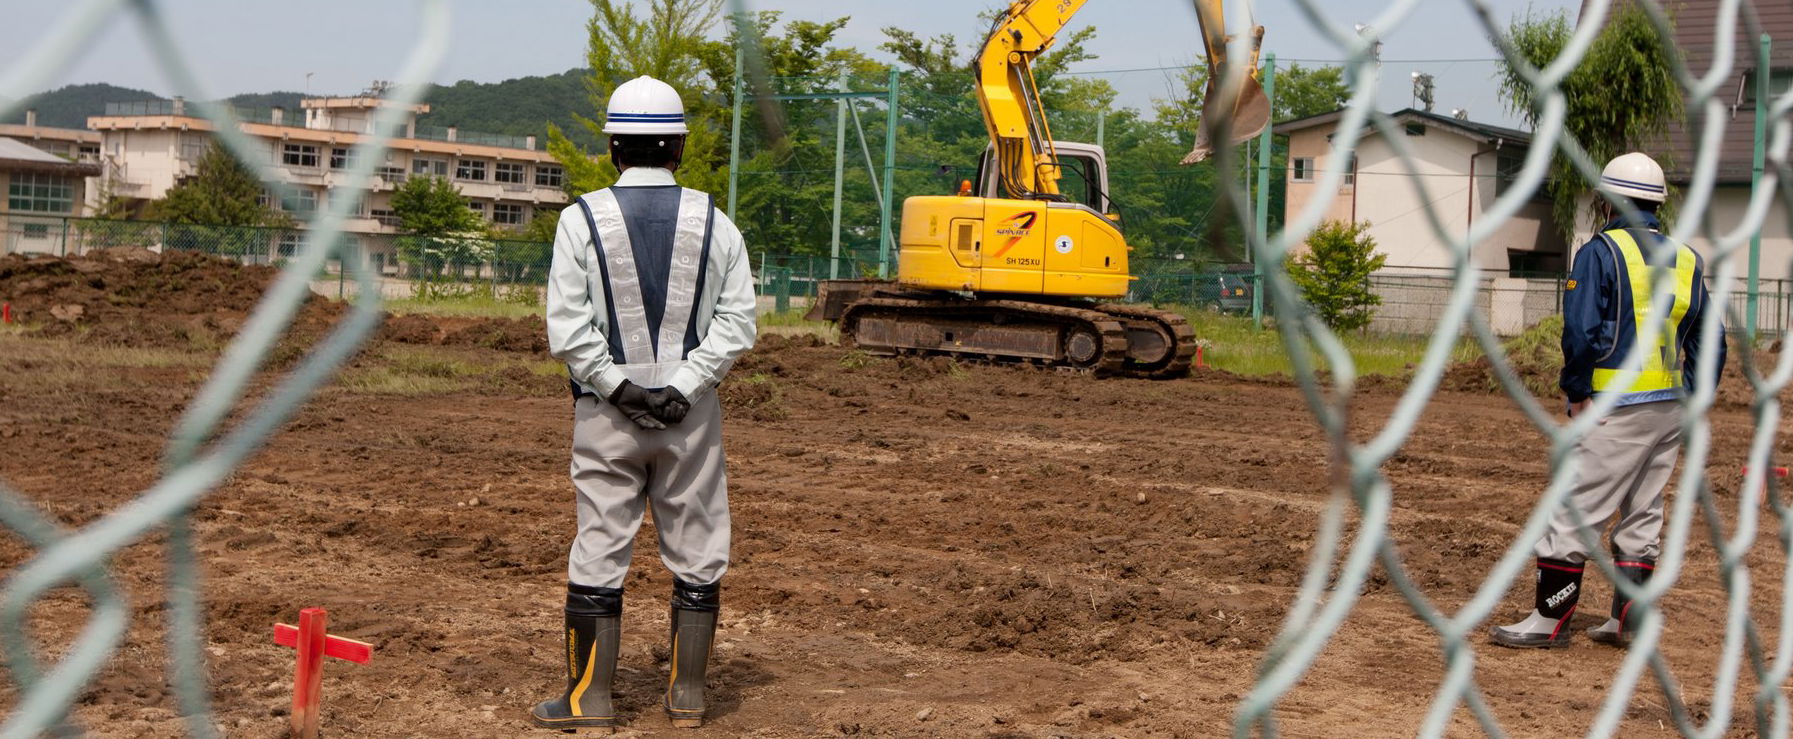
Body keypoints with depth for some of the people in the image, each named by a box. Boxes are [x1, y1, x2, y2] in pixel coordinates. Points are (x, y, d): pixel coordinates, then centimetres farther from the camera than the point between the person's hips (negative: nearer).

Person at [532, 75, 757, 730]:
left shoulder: (583, 218, -3)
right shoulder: (714, 223, 2)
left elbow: (567, 329, -11)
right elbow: (736, 324, -5)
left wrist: (619, 387, -7)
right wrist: (680, 387, -9)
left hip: (606, 412, -1)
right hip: (692, 414, 1)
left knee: (599, 551, 5)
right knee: (697, 553, 10)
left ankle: (590, 697, 10)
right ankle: (687, 695, 16)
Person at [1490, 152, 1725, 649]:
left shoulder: (1601, 251, -9)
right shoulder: (1686, 259, 12)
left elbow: (1582, 331, -17)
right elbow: (1710, 343, 13)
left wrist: (1576, 392, -5)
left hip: (1618, 408, -7)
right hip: (1670, 411, 7)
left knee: (1576, 510, -2)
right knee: (1642, 515, 14)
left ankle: (1550, 619, 1)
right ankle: (1629, 621, 19)